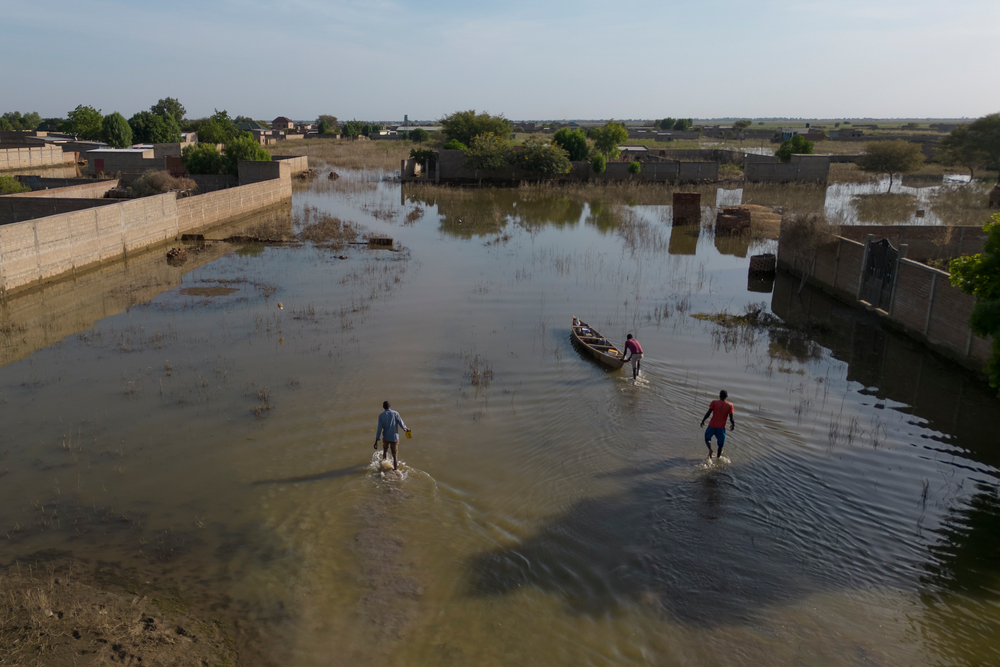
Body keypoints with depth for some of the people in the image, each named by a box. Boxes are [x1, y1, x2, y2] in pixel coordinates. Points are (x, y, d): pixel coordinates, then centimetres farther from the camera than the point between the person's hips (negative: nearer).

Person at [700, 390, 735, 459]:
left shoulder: (714, 403, -8)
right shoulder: (730, 405, -4)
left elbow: (708, 413, -10)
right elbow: (731, 418, -4)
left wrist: (703, 421, 4)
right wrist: (733, 425, 14)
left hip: (712, 425, -1)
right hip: (721, 427, 1)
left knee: (707, 438, 16)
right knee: (720, 443, 17)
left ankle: (710, 449, -8)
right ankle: (718, 455, 24)